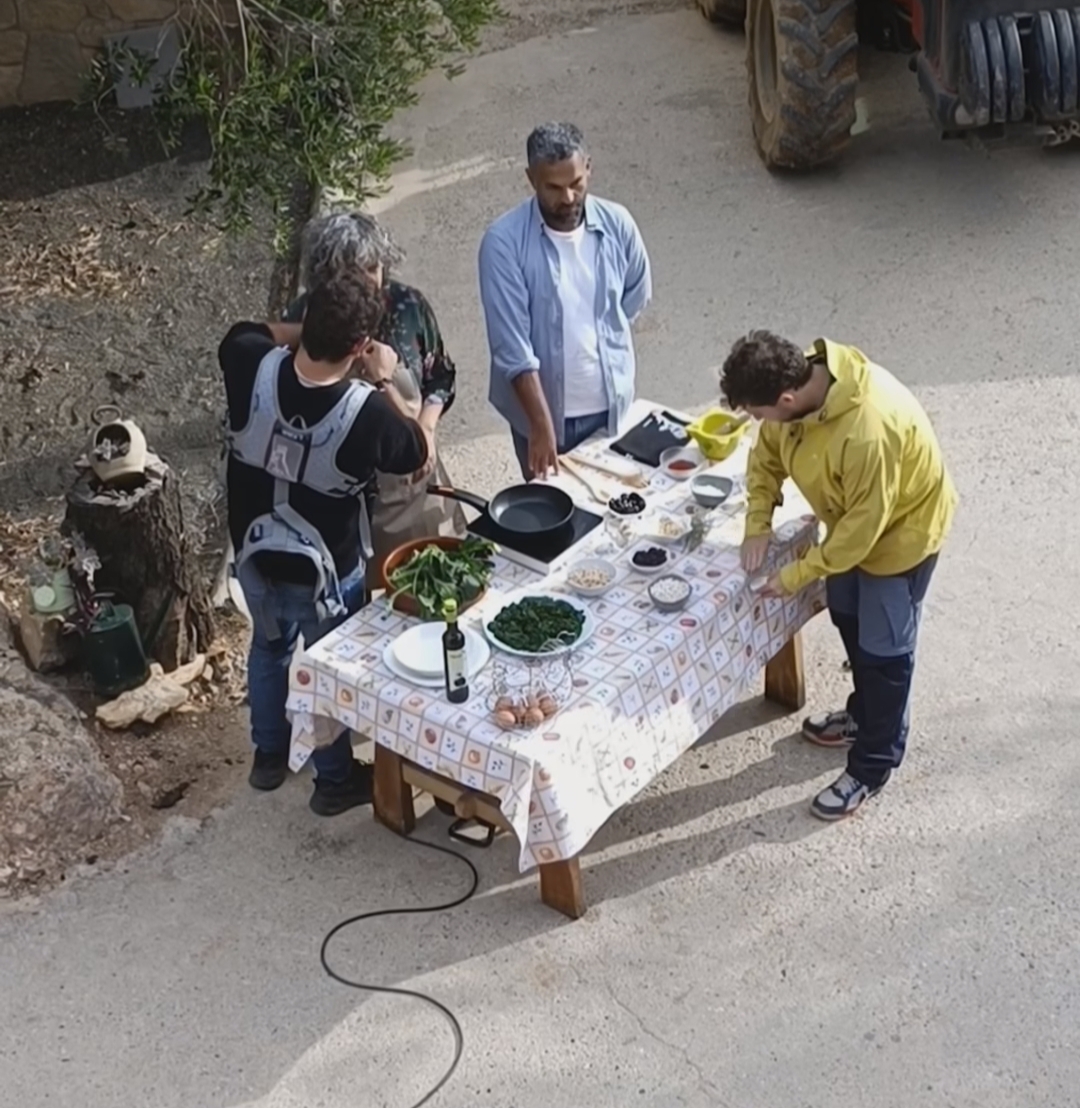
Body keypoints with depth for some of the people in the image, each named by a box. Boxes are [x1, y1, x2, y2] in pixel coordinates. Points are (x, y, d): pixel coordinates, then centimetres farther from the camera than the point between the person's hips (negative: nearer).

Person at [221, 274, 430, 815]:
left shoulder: (252, 366, -23)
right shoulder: (367, 412, -32)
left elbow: (244, 332, 4)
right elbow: (420, 453, -10)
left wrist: (310, 333, -5)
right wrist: (385, 382, -7)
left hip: (254, 555, 5)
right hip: (326, 570, -4)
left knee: (269, 647, 31)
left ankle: (269, 755, 51)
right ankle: (335, 780, 41)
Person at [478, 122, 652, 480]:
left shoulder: (617, 223, -9)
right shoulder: (504, 242, -20)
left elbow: (636, 296, 11)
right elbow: (512, 347, -24)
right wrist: (542, 425, -28)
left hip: (611, 405, 3)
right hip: (542, 409, -3)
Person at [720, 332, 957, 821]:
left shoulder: (868, 429, -43)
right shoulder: (797, 380, -19)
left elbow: (864, 523, -31)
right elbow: (767, 454, -2)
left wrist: (797, 575, -23)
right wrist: (758, 525, -11)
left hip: (899, 529, -8)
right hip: (852, 520, 8)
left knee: (883, 647, 5)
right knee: (848, 619, 23)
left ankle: (873, 765, 22)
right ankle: (865, 714, 47)